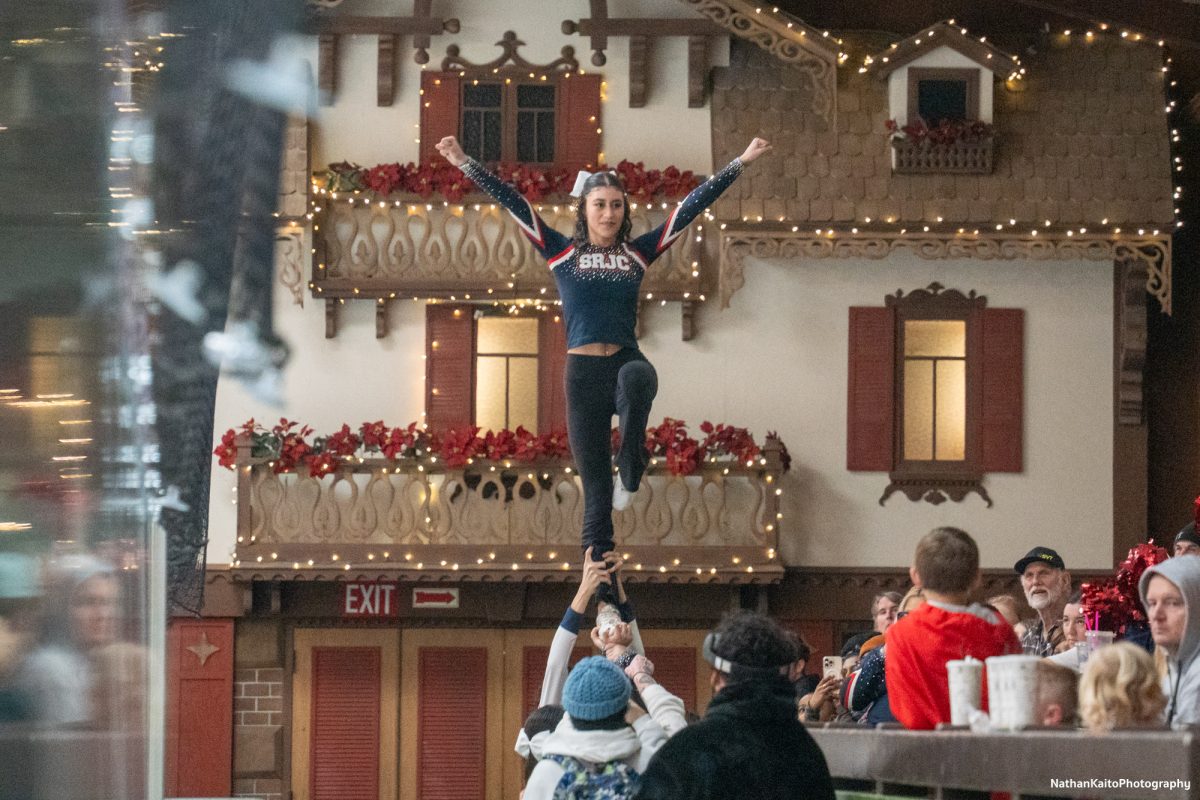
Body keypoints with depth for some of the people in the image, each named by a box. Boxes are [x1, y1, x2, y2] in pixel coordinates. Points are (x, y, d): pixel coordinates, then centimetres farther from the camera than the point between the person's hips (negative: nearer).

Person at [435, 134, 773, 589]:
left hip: (627, 361, 0)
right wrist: (466, 164, -1)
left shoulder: (638, 254, 10)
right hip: (584, 372, 0)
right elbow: (514, 205, 3)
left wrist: (740, 163, 8)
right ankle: (601, 582, 2)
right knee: (595, 486, -1)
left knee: (636, 378, -39)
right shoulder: (562, 254, 8)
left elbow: (691, 207, 10)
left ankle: (630, 473, -22)